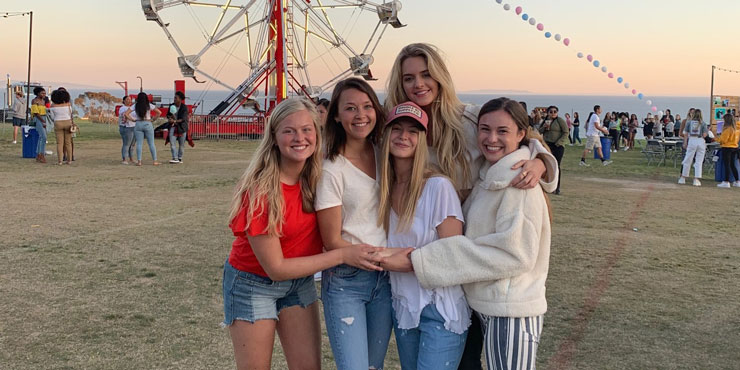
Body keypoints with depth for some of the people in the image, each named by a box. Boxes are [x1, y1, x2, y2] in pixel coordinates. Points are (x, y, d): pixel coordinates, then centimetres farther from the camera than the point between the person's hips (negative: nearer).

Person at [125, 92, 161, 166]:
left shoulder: (135, 106, 1)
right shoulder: (149, 106, -2)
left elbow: (126, 114, -3)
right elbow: (159, 112, -5)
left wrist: (133, 119, 2)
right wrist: (152, 119, 1)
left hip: (138, 124, 1)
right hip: (147, 124, -1)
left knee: (139, 143, 5)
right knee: (151, 143, 4)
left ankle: (139, 161, 2)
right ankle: (155, 161, 4)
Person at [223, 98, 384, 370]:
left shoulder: (316, 177, -12)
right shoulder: (261, 191, -27)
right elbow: (275, 268, -24)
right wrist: (343, 255, -26)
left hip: (300, 280, 5)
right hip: (254, 285, -4)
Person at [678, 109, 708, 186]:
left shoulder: (689, 122, 4)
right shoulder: (703, 123, 0)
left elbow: (685, 134, 3)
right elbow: (704, 135, -5)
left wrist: (685, 143, 10)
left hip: (691, 141, 1)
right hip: (700, 142, -1)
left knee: (687, 160, 10)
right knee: (699, 161, 4)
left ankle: (683, 178, 17)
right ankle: (696, 179, 2)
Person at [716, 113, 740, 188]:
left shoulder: (728, 129, -17)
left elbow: (723, 139, -15)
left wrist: (716, 139, 2)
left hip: (727, 148, -8)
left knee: (727, 165, -5)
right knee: (732, 165, 15)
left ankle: (726, 182, -6)